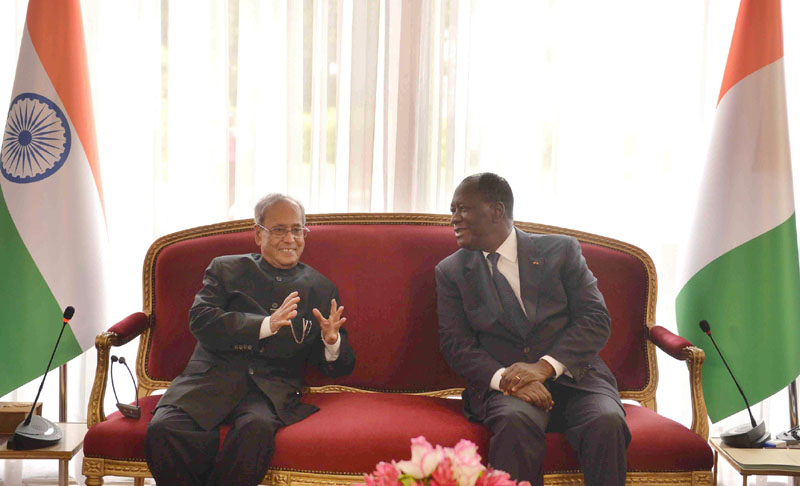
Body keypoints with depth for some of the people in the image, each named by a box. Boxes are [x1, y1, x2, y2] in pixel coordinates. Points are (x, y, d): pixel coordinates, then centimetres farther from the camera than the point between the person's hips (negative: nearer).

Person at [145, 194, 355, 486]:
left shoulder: (322, 290, 19)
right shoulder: (225, 269, 18)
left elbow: (339, 368, 18)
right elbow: (200, 320, -2)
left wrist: (331, 342, -7)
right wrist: (266, 325, -14)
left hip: (271, 389, 0)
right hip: (214, 379, 0)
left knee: (257, 428, -37)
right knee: (162, 429, -31)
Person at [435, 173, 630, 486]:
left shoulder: (561, 250, 8)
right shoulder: (451, 272, 12)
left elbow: (596, 319, 0)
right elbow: (456, 344, 3)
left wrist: (546, 365, -15)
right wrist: (503, 378, -17)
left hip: (574, 378, 1)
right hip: (504, 386, 0)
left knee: (607, 422, -31)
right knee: (516, 420, -35)